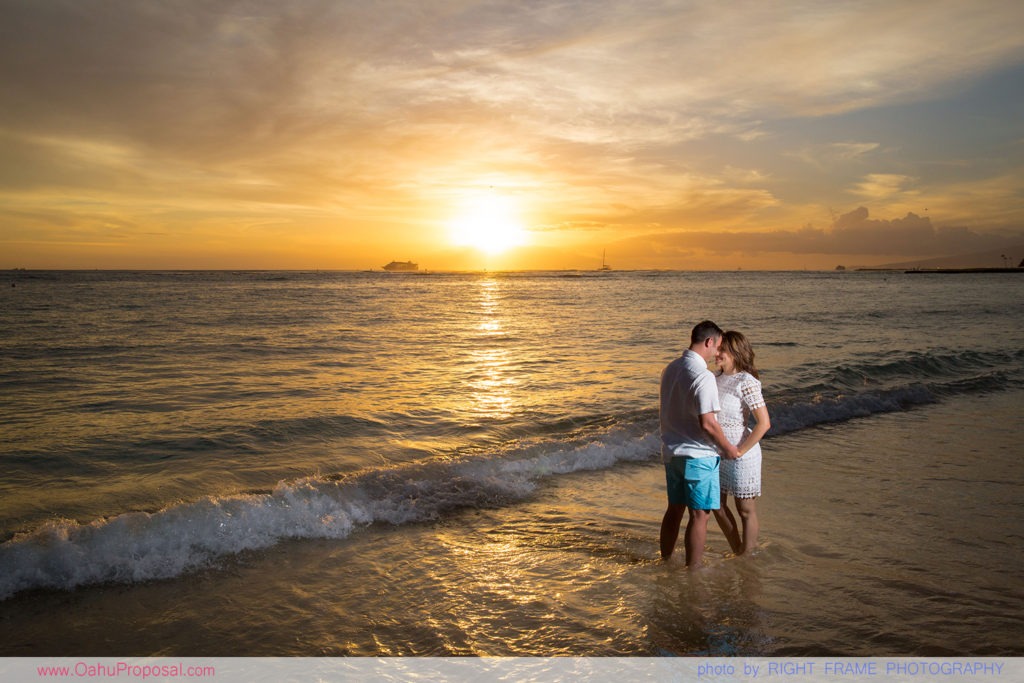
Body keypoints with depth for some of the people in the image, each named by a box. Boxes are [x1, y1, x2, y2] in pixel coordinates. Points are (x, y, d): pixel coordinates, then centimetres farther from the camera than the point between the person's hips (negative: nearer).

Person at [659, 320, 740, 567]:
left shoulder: (670, 369, 7)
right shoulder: (703, 376, -20)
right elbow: (707, 423, -22)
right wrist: (728, 448, -8)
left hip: (671, 451, 8)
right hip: (698, 455, -8)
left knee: (674, 510, 18)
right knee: (699, 516, 3)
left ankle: (665, 563, 29)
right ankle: (693, 570, 11)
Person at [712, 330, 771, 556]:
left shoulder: (746, 383, -18)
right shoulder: (716, 378, 5)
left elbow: (764, 423, -21)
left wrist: (740, 451, -19)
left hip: (741, 455, -8)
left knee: (745, 509, 7)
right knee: (718, 505, 17)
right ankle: (737, 551, 35)